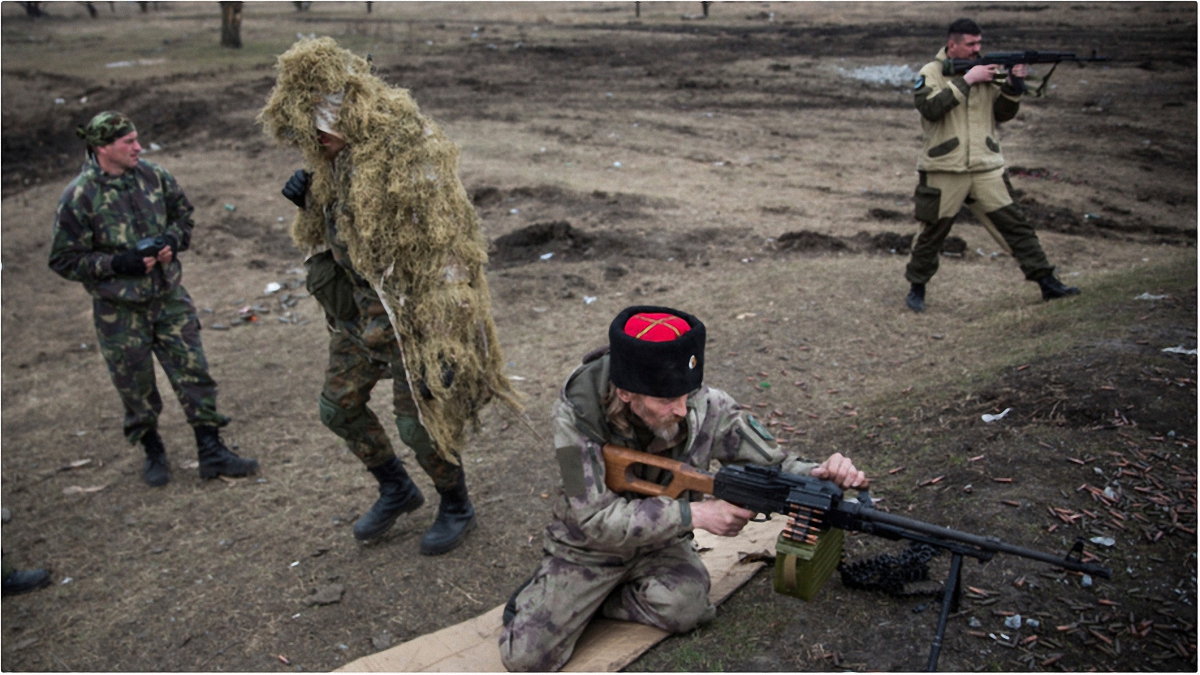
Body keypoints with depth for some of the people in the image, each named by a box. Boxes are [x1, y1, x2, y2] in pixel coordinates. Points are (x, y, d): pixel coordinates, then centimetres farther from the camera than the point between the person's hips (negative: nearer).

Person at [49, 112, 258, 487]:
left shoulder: (153, 176, -2)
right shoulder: (79, 197, -13)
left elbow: (183, 213, 14)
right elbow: (64, 259, -9)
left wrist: (172, 241, -7)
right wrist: (119, 264, -20)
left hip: (169, 297, 3)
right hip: (119, 310, -3)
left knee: (194, 372, 3)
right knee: (137, 389, 9)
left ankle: (212, 452, 12)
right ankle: (153, 453, 31)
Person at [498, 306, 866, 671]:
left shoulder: (707, 406, -23)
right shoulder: (577, 412, -29)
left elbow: (773, 464, -12)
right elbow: (594, 519, -30)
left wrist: (819, 474, -36)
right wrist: (696, 514, -35)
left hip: (661, 542, 2)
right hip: (588, 547, -2)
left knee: (684, 607, -29)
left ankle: (586, 600, 1)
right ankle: (544, 593, 20)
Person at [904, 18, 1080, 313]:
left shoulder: (985, 70, 11)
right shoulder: (931, 73, -1)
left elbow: (1002, 114, 10)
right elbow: (930, 108, -20)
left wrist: (1013, 86, -7)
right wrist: (966, 81, -19)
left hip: (986, 168, 4)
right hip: (944, 171, -3)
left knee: (1015, 224, 0)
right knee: (932, 233, 6)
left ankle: (1047, 282, 4)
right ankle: (917, 288, 22)